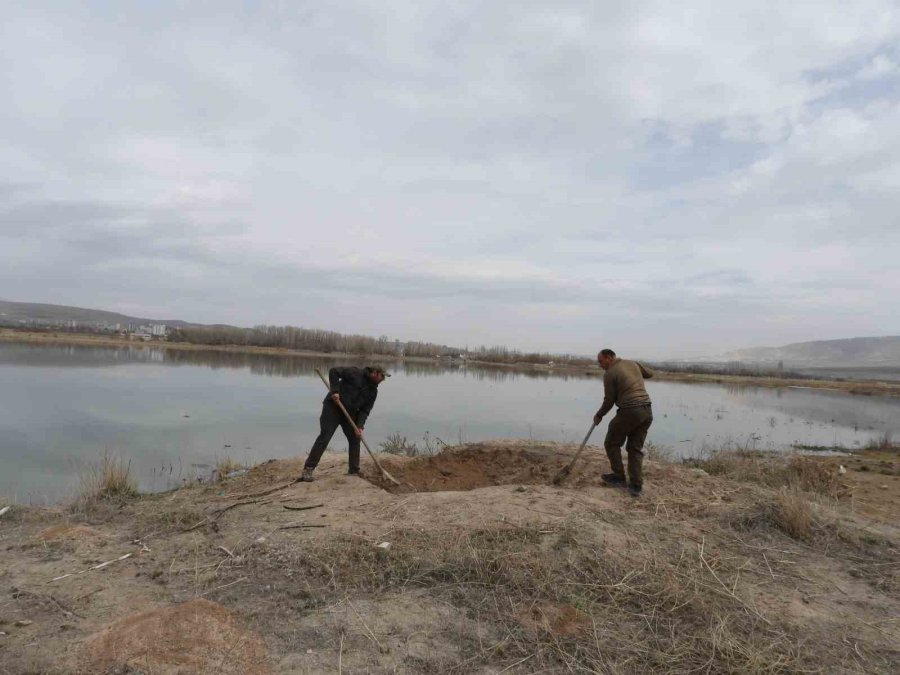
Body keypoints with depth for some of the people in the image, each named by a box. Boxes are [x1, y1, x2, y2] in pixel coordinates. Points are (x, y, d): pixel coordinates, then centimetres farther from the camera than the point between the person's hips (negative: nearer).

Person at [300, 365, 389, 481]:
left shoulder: (373, 391, 4)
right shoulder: (355, 373, -12)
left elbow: (365, 410, 1)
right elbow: (334, 372, -12)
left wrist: (360, 426, -13)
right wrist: (334, 391, -21)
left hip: (350, 413, 7)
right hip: (332, 407, -7)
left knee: (355, 439, 4)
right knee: (324, 438, -12)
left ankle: (354, 471, 16)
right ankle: (308, 469, -8)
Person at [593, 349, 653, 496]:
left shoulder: (609, 373, -6)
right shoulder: (633, 364, 13)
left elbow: (609, 401, -3)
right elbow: (649, 373, 30)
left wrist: (599, 416, 11)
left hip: (629, 411, -7)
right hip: (647, 411, 7)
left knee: (612, 443, 13)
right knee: (635, 448, 14)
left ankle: (619, 477, 17)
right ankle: (636, 485, 10)